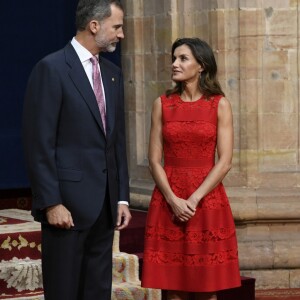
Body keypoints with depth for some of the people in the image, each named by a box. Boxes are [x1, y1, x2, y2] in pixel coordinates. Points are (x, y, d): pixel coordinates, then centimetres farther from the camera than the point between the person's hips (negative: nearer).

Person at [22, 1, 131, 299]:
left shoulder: (112, 73, 13)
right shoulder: (51, 69, -10)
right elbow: (39, 143, -13)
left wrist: (122, 197, 11)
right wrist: (51, 203, -16)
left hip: (104, 204, 7)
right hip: (67, 201, -7)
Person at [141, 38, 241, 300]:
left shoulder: (220, 105, 1)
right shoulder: (162, 104, 6)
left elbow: (225, 161, -5)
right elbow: (155, 160, 2)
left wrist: (194, 199, -14)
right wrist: (173, 200, -12)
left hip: (207, 200, -1)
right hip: (168, 202, 1)